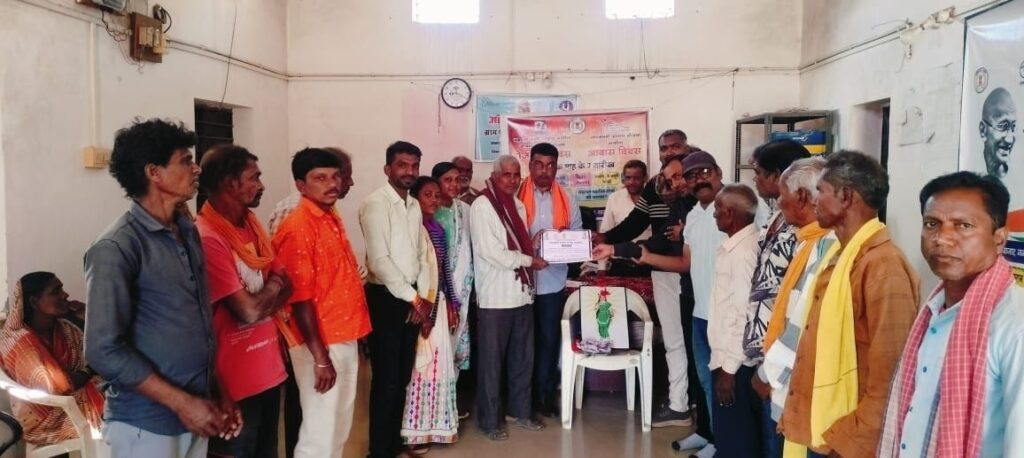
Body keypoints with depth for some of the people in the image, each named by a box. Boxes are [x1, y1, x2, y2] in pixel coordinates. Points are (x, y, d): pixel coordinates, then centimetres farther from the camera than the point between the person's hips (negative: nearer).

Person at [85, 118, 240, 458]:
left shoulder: (188, 232, 6)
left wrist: (216, 390, 9)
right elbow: (104, 351, -18)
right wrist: (181, 402, -17)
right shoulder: (116, 248, -16)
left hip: (196, 409, 7)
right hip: (147, 422, -7)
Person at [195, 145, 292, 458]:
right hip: (235, 378, -8)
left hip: (268, 368, 8)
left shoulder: (251, 224, 7)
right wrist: (272, 286, -3)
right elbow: (248, 311, -22)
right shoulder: (207, 238, -21)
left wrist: (261, 302, -8)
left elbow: (285, 285, 11)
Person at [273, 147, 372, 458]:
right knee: (320, 433, 2)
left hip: (345, 337, 9)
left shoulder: (332, 218, 10)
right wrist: (320, 357, -20)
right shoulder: (298, 227, -17)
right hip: (319, 344, -8)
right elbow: (300, 299, -19)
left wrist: (350, 337, 16)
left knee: (340, 428, 19)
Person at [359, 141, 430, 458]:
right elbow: (379, 259, -19)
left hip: (411, 298, 7)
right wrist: (413, 297, -15)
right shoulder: (376, 203, -13)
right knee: (386, 378, -1)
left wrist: (421, 298, 2)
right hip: (386, 298, -7)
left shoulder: (414, 205, 11)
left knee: (403, 375, 15)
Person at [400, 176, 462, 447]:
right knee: (418, 365, -1)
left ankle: (434, 424, 22)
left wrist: (452, 305, 12)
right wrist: (418, 308, -17)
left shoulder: (438, 229, 12)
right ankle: (415, 428, 10)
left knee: (439, 364, 11)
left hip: (438, 304, 7)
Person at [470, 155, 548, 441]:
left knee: (523, 358, 16)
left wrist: (538, 245, 1)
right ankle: (490, 421, 16)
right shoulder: (482, 206, -10)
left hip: (522, 292, 7)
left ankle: (520, 411, 30)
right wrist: (529, 261, -11)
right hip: (495, 296, -7)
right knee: (492, 361, 3)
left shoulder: (518, 206, 14)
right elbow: (491, 253, -17)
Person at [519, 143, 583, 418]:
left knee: (549, 339, 10)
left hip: (553, 279, 2)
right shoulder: (516, 196, -3)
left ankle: (546, 394, 23)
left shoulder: (568, 198, 5)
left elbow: (577, 234, 7)